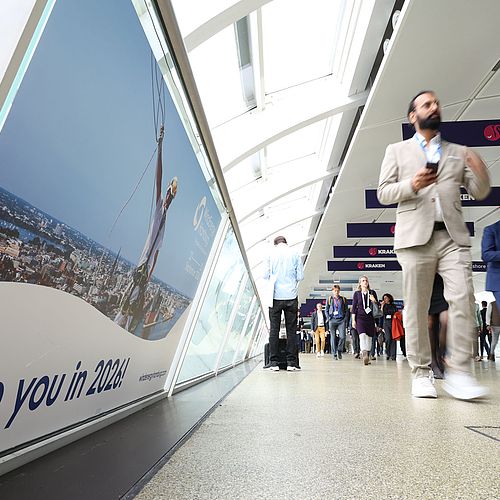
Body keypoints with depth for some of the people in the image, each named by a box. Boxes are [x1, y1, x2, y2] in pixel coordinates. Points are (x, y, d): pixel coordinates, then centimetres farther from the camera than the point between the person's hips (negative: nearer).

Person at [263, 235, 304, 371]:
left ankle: (274, 363, 4)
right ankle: (291, 363, 6)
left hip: (275, 296, 0)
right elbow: (300, 276, 2)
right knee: (291, 329, 5)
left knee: (274, 329, 4)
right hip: (291, 296, 0)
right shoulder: (294, 253, 4)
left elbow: (265, 275, 0)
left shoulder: (271, 253, 3)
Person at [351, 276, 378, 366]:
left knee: (369, 337, 4)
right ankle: (364, 355, -34)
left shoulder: (372, 292, 10)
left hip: (370, 318, 3)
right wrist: (353, 320, -2)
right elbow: (354, 307, 4)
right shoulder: (357, 293, 5)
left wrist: (374, 301, -9)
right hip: (360, 317, -3)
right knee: (362, 335, -22)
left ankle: (367, 356, 14)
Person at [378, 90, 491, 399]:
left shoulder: (459, 152, 21)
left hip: (454, 236, 2)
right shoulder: (397, 150, 15)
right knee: (417, 309, -1)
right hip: (416, 237, -2)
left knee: (464, 301, -10)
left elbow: (480, 193, 17)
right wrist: (411, 184, -12)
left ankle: (458, 373, -1)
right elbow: (383, 193, 7)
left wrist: (480, 171, -5)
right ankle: (421, 373, 7)